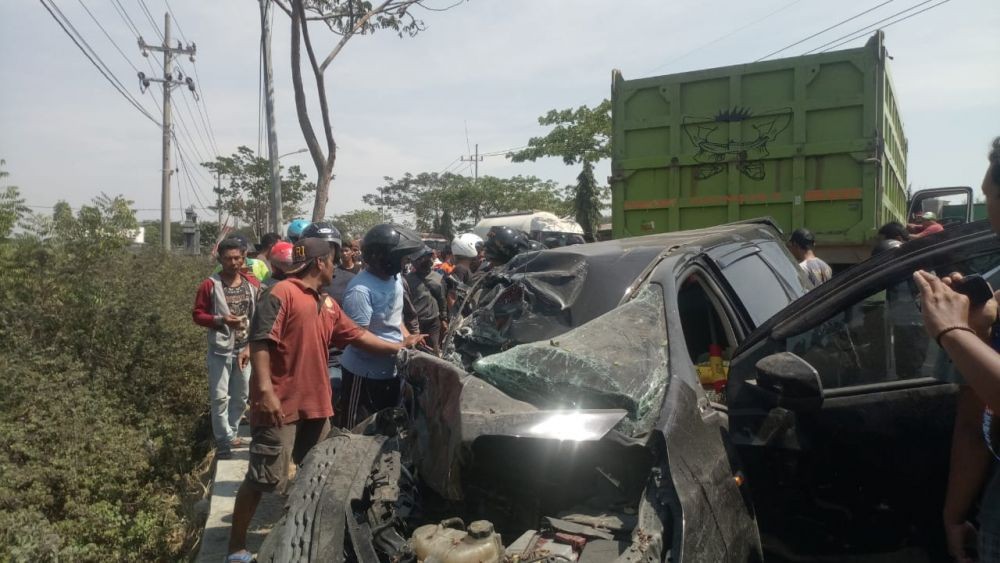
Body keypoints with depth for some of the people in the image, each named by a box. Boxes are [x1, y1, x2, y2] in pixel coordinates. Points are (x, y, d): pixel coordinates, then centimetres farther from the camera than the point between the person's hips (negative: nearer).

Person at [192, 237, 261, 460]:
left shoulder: (253, 284, 1)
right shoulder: (210, 285, -8)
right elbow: (197, 314, -5)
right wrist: (221, 320, -21)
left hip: (245, 348, 4)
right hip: (220, 349, -3)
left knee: (241, 396, 14)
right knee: (220, 397, -1)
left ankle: (232, 432, 31)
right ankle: (224, 441, 10)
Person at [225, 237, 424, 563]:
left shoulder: (327, 303, 16)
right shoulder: (282, 293, -12)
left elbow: (357, 336, 19)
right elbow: (259, 341, -18)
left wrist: (397, 347, 16)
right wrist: (266, 390, -25)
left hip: (316, 403, 9)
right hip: (280, 404, -9)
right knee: (264, 478, -2)